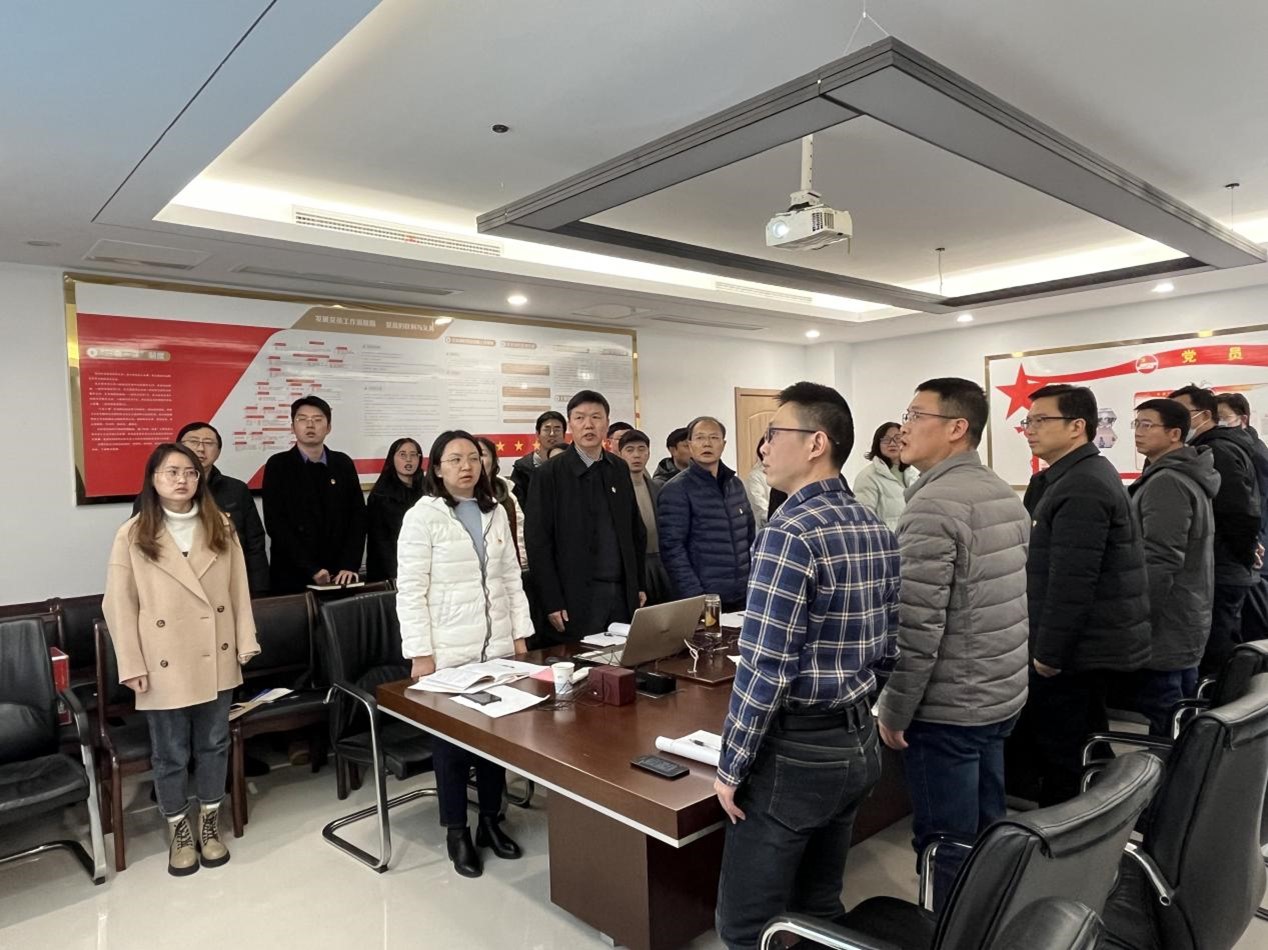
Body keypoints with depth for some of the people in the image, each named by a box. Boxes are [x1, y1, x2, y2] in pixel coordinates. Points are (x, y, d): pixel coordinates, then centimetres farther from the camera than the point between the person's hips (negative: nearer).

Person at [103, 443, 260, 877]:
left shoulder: (221, 527, 1)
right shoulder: (132, 535, -8)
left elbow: (239, 588, 4)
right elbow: (119, 604, -6)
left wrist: (245, 642, 3)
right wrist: (132, 665, -8)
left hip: (216, 658, 3)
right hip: (166, 663, -2)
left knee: (214, 744, 15)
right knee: (170, 753, 11)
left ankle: (209, 823, 33)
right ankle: (179, 830, 32)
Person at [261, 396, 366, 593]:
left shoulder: (343, 464, 6)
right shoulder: (278, 465, -1)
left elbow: (358, 517, 3)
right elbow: (276, 524, -8)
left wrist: (350, 566, -10)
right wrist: (311, 570, -14)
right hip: (292, 577, -2)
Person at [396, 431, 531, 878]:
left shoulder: (496, 512, 9)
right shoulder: (422, 516, -7)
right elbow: (410, 591, -10)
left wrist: (520, 635, 7)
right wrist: (420, 654, -13)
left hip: (497, 646, 5)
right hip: (448, 651, -4)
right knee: (451, 742, 5)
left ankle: (491, 821, 28)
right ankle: (456, 832, 22)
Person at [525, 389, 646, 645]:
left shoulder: (620, 469, 10)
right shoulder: (549, 475, -5)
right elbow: (538, 542, -7)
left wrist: (639, 585, 11)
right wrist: (552, 603, -11)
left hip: (623, 594, 4)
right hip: (577, 598, -4)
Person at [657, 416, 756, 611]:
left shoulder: (736, 484, 9)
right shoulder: (676, 490, -8)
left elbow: (750, 536, 15)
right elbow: (672, 548, -12)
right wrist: (694, 597, -17)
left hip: (742, 595, 5)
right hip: (705, 600, -5)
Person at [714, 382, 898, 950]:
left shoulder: (790, 533, -21)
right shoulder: (877, 529, 5)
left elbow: (764, 669, -23)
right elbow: (887, 648, 11)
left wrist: (731, 767, -12)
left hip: (795, 751, -8)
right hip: (858, 742, 9)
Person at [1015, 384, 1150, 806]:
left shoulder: (1081, 489, -20)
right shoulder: (1082, 477, 14)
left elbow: (1070, 584, -25)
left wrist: (1047, 653, -18)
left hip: (1075, 649, -11)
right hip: (1092, 645, 11)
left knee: (1061, 759, -2)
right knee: (1083, 753, 20)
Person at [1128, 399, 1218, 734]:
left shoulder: (1166, 482, -19)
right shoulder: (1188, 476, 15)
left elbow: (1159, 564, -24)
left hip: (1164, 630, -11)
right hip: (1186, 624, 11)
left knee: (1163, 729, -3)